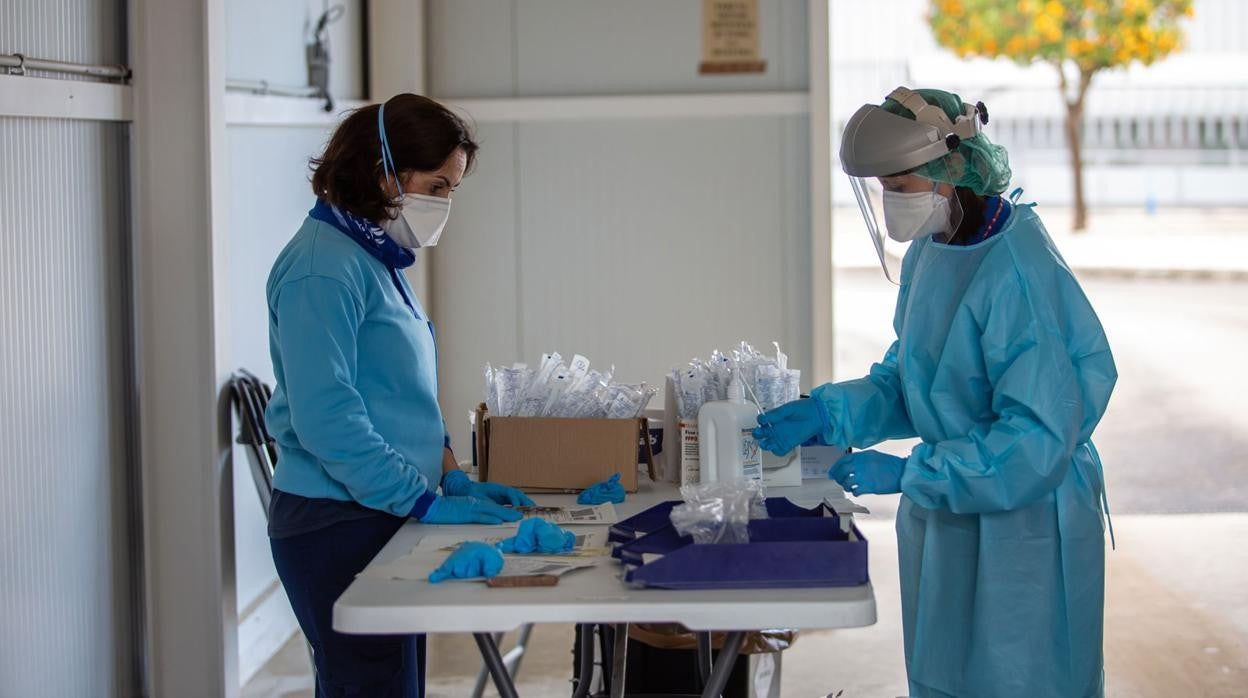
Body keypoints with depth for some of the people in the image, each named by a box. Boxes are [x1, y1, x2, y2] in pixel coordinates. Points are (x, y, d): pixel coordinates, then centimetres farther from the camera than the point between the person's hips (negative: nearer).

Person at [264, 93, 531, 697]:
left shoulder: (379, 259, 14)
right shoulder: (323, 268, -16)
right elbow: (326, 419, -22)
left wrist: (455, 478, 10)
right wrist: (427, 502, -18)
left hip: (383, 516, 9)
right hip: (338, 526, -9)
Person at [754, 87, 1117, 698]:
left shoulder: (1018, 275, -25)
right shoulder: (929, 252, 3)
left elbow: (1038, 439, -26)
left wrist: (906, 474, -24)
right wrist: (824, 413, -3)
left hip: (1021, 527, -8)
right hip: (946, 518, 8)